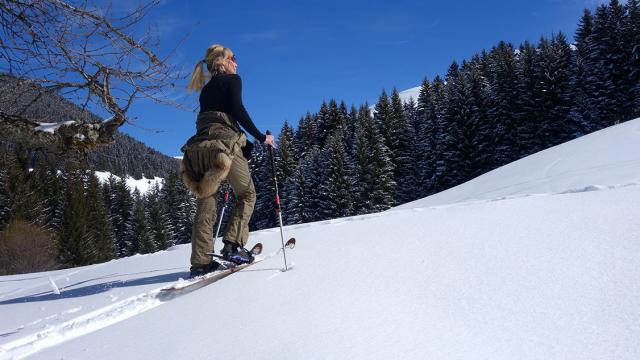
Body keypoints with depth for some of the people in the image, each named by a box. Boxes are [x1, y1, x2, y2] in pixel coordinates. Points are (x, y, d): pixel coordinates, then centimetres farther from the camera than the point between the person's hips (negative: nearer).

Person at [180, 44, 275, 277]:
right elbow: (237, 110, -8)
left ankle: (200, 262, 1)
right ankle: (233, 245, -6)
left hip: (199, 144, 7)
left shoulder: (206, 90, 28)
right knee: (247, 194, 8)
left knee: (205, 204, 5)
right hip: (224, 142, -7)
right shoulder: (232, 80, 8)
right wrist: (261, 137, -4)